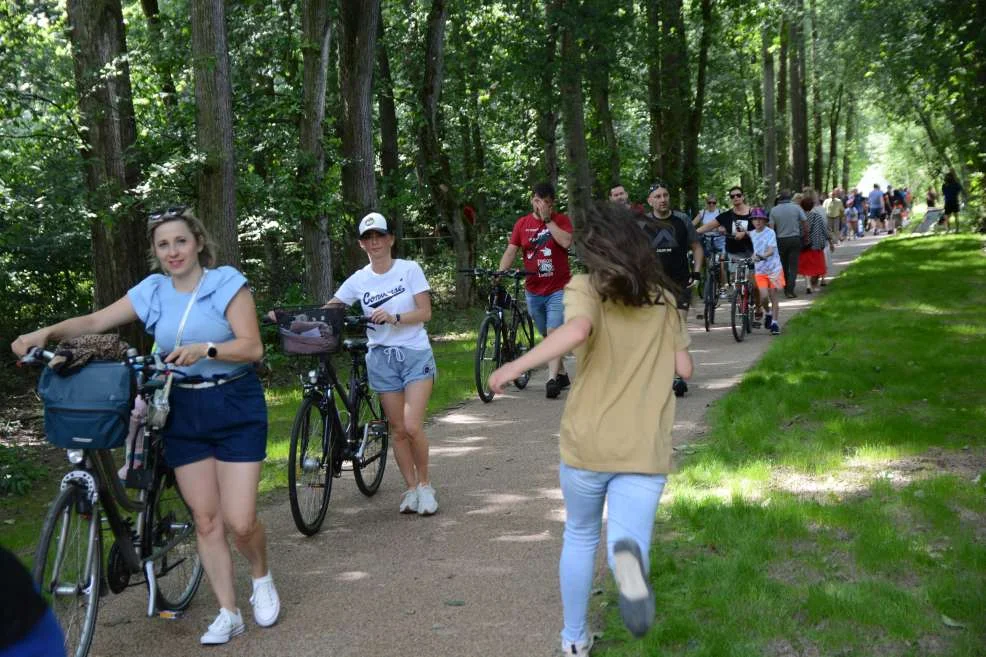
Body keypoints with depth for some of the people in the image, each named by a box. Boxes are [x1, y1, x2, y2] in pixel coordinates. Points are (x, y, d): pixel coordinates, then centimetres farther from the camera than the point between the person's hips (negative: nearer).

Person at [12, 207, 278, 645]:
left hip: (235, 408, -4)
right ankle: (228, 614, 14)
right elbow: (95, 321, 0)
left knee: (239, 520, -8)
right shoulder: (152, 292, 5)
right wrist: (45, 333, -17)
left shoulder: (227, 284, -7)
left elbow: (252, 347, -15)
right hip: (183, 413, 4)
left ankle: (261, 578, 24)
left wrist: (205, 349, -31)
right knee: (205, 518, 3)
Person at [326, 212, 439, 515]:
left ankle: (424, 484, 6)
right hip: (381, 357, 3)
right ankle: (411, 489, 17)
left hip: (415, 353, -3)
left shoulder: (410, 269, -4)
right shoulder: (358, 280, 2)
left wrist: (393, 318, -24)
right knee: (398, 429, 4)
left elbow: (425, 312, -9)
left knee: (412, 425, -14)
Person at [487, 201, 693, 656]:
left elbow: (576, 330, -27)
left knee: (580, 538, 22)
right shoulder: (663, 298, 7)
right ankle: (628, 556, -41)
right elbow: (684, 367, 9)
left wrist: (516, 366, -21)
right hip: (645, 449, 1)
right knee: (627, 543, -3)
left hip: (587, 444, -1)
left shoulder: (587, 288, -5)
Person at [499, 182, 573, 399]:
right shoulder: (522, 223, 6)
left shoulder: (561, 220, -1)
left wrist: (547, 219, -16)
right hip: (533, 290, 4)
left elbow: (566, 241, -19)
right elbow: (511, 251, 0)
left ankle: (552, 380, -20)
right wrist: (500, 272, -17)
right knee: (547, 335, 12)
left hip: (558, 288, -4)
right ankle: (562, 375, 26)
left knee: (554, 334, -15)